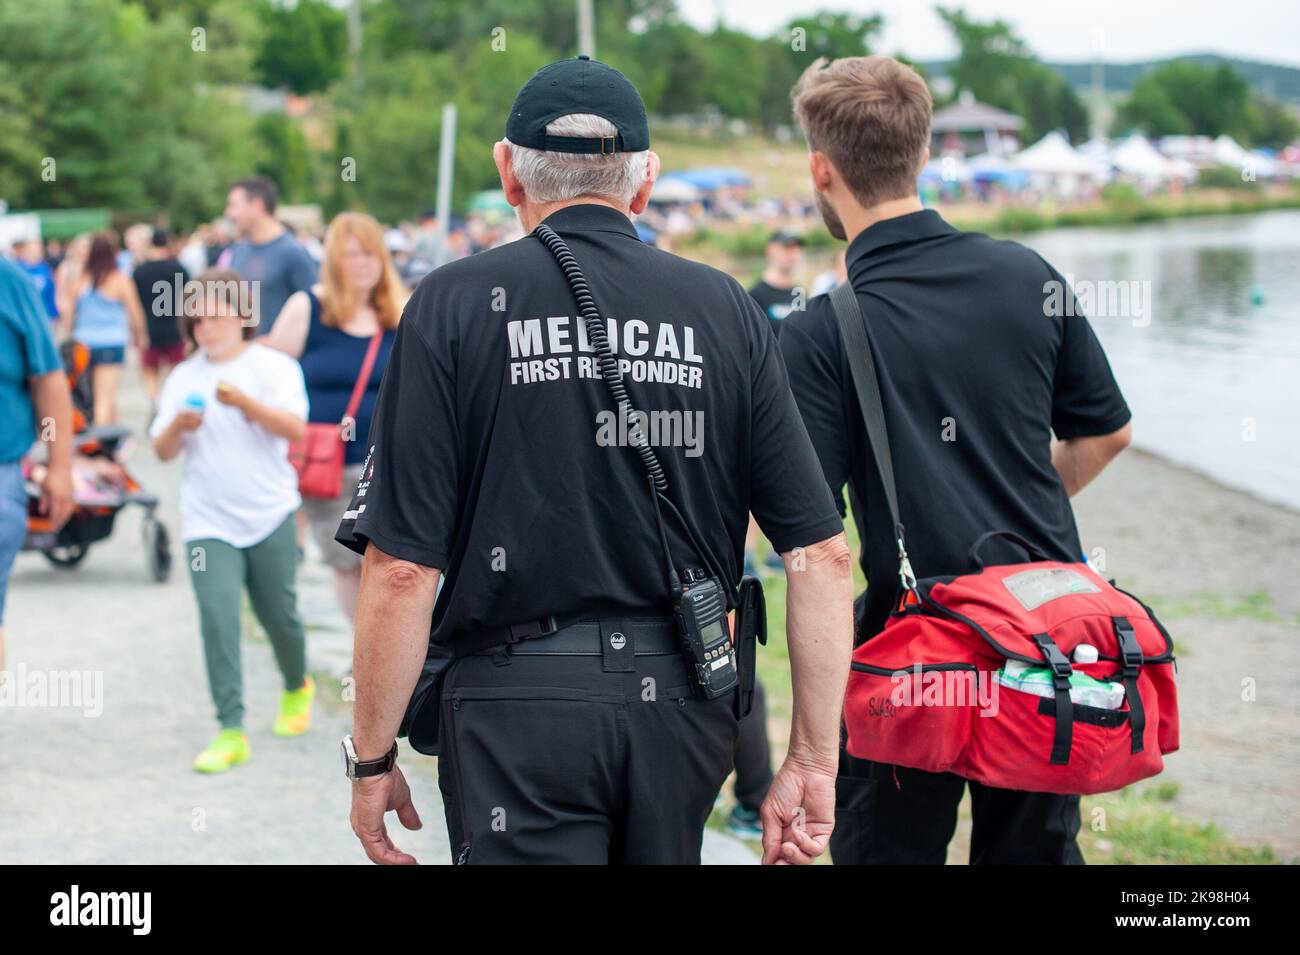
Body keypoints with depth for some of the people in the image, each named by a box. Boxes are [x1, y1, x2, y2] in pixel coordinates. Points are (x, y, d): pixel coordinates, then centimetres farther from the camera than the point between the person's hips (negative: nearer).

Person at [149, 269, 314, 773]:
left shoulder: (273, 366, -2)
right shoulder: (183, 378, 8)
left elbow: (295, 428, -15)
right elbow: (162, 451, 7)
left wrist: (245, 402, -29)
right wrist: (176, 428, -15)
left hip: (269, 513, -2)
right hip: (208, 520, 2)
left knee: (278, 613, 9)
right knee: (217, 617, -10)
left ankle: (297, 688, 40)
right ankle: (230, 731, -11)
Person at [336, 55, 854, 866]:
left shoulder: (455, 306, -5)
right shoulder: (726, 311, 3)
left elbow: (402, 566, -10)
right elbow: (821, 553, -1)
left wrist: (373, 757, 0)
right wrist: (814, 762, 5)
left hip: (521, 707, -3)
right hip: (680, 703, 4)